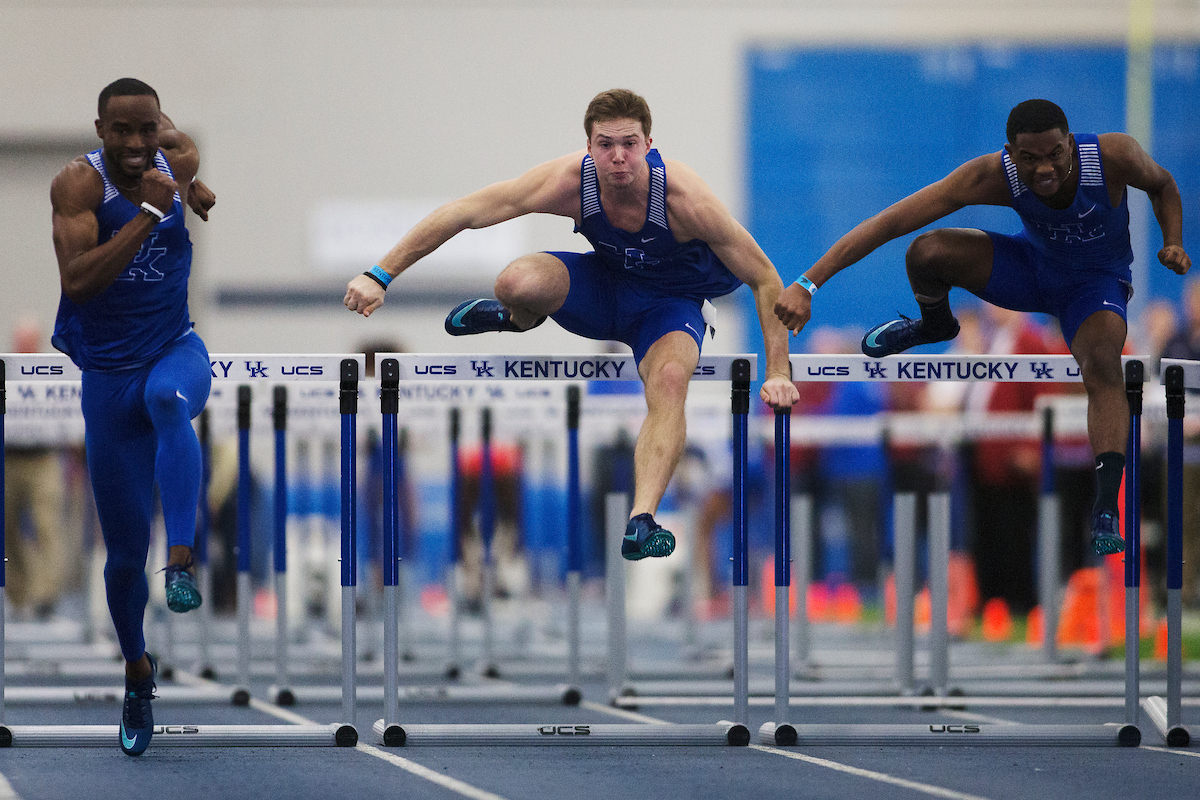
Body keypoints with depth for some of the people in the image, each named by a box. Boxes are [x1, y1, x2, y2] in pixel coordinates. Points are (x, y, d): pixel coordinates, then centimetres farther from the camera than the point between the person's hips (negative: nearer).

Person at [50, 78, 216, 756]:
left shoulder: (180, 162, -4)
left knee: (166, 398, -40)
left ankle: (184, 559, -45)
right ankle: (138, 673, 29)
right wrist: (147, 214, -34)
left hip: (176, 350, 1)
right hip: (107, 373, -1)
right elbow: (78, 281, -31)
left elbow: (171, 130, 22)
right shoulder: (79, 184, -17)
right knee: (125, 550, 5)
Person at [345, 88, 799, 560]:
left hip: (670, 302, -2)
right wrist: (380, 276, -26)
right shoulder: (569, 181, -27)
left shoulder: (684, 197, -32)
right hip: (605, 282, 2)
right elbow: (461, 214, -22)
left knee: (670, 380, -35)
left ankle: (642, 522, -42)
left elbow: (766, 280, -23)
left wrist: (778, 373, -27)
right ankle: (519, 320, 9)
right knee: (517, 283, -29)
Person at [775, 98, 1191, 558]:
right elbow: (889, 222, -34)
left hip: (1097, 282, -1)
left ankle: (1106, 510, -34)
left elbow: (1162, 185, -3)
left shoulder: (1114, 156, -31)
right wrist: (808, 284, -39)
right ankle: (935, 324, 13)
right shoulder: (993, 175, -31)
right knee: (927, 253, -23)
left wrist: (1173, 244, -22)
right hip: (1032, 265, 2)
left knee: (1101, 367, -33)